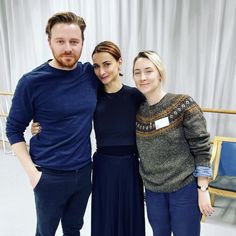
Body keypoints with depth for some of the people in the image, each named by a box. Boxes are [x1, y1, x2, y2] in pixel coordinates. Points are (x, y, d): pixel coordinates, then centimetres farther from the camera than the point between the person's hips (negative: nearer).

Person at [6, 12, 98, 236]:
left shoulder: (91, 73, -4)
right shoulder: (32, 82, -15)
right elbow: (14, 129, -8)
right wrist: (32, 171, -12)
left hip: (83, 171, 3)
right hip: (50, 175, -3)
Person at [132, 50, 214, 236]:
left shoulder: (184, 105, -15)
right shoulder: (138, 111, 0)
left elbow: (202, 149, -13)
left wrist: (202, 190, -13)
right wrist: (144, 181, 7)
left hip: (185, 189, -4)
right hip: (153, 191, 5)